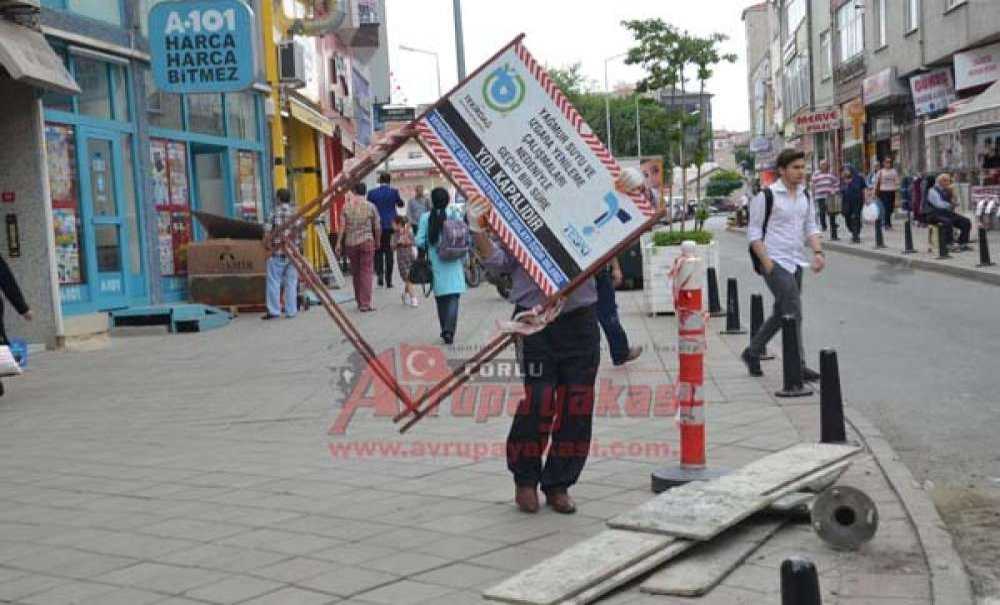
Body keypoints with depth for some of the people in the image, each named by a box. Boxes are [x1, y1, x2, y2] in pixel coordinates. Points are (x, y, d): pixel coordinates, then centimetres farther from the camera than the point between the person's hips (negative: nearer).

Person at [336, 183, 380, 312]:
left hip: (350, 243, 2)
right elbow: (377, 227, 2)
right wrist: (377, 242, 16)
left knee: (355, 272, 13)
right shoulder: (370, 206, -1)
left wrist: (339, 244, 3)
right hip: (366, 241, -2)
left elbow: (342, 227, -2)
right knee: (366, 272, -2)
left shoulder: (346, 206, 1)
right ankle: (365, 304, -8)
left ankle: (359, 301, 21)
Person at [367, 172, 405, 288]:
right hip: (390, 225, 0)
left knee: (378, 251, 12)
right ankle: (388, 280, 4)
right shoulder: (394, 191, -4)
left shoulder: (372, 193, -2)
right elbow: (401, 204, 11)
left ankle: (379, 273, -7)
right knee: (389, 252, 4)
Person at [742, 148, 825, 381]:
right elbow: (754, 233, -9)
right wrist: (766, 262, -16)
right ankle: (798, 366, -7)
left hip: (795, 263, 8)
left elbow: (811, 227, 17)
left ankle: (752, 353, 32)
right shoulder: (766, 196, -10)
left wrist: (818, 252, 0)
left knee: (780, 313, 16)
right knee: (793, 312, -13)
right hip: (775, 262, -8)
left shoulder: (805, 196, 11)